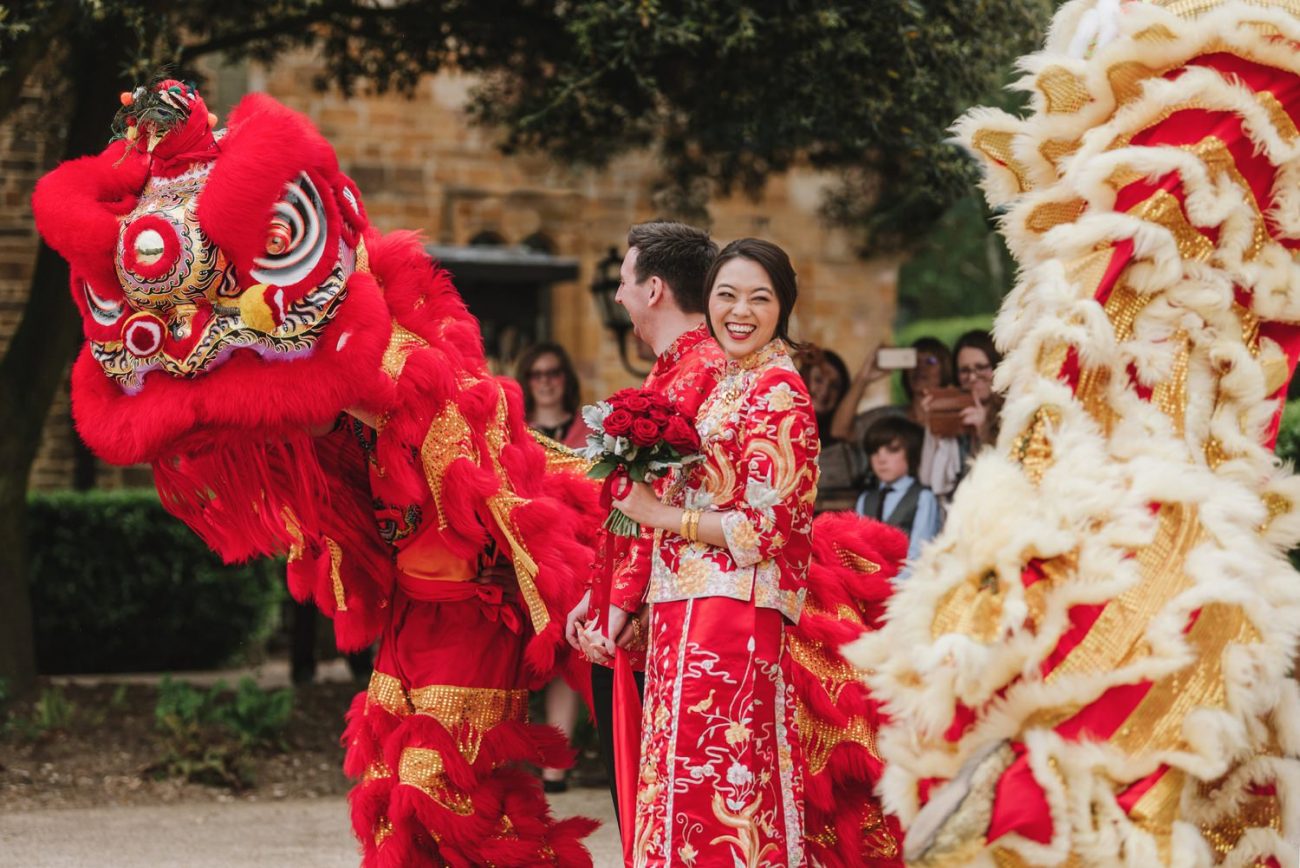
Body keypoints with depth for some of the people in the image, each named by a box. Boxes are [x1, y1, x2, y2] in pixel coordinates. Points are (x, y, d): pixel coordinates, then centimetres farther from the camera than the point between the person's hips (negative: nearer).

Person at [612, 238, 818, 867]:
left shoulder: (777, 391, -10)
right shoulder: (717, 383, 16)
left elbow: (765, 526, -15)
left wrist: (658, 513, -9)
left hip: (735, 615, -8)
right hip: (688, 607, 8)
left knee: (713, 788, -7)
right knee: (689, 784, 9)